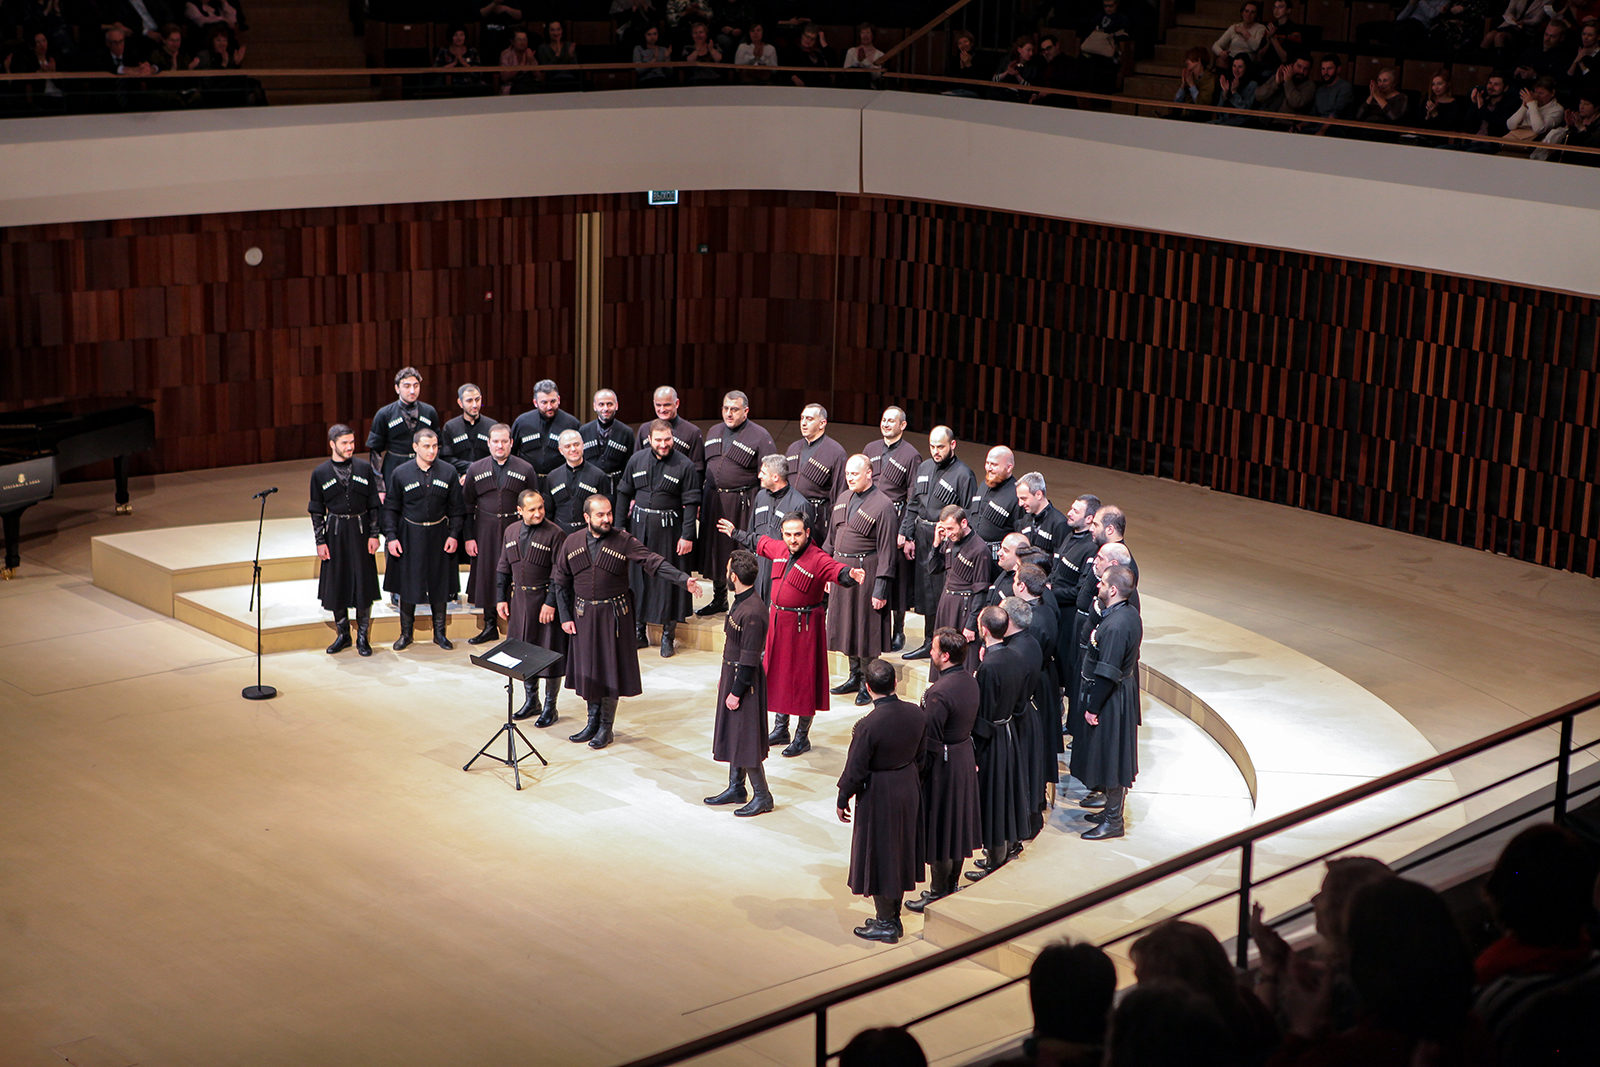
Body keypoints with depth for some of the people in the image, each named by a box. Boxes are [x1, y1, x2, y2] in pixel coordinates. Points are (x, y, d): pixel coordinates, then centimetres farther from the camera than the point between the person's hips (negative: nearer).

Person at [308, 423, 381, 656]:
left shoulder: (364, 468, 0)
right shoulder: (320, 473, -1)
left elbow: (374, 505, 4)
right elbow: (316, 511, 3)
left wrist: (374, 535, -2)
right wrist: (320, 541, -3)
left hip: (360, 531, 0)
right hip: (335, 531, 0)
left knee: (363, 583, 2)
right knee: (336, 584, 6)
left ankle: (362, 637, 14)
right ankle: (342, 634, 21)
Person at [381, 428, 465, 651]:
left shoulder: (448, 472, -3)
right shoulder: (401, 473, -6)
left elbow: (456, 508, 4)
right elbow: (391, 508, -1)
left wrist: (453, 535, -4)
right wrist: (391, 537, -7)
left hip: (438, 536, 1)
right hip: (409, 535, -1)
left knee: (439, 584, 9)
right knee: (407, 584, 5)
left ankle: (439, 633, 22)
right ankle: (406, 633, 19)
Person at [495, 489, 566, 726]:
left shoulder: (554, 534, -11)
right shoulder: (511, 531, 7)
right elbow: (503, 568, 13)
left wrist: (551, 603, -16)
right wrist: (501, 598, 8)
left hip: (544, 599, -5)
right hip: (518, 598, 5)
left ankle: (550, 706, 12)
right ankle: (530, 700, 29)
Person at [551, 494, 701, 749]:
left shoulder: (623, 541, -8)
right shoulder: (572, 543, 1)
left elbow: (652, 562, -18)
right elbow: (559, 582, 7)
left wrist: (684, 579, -31)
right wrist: (565, 617, 1)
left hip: (613, 615, -2)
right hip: (583, 615, 2)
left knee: (611, 668, 1)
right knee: (587, 668, 8)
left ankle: (606, 727, 14)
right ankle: (593, 721, 25)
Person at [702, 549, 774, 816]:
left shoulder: (752, 612, -26)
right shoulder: (740, 602, 5)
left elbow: (749, 659, -23)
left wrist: (736, 692, -19)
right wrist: (724, 675, 21)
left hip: (745, 681, -10)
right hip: (732, 674, 10)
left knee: (746, 739, -2)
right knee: (732, 734, 18)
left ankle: (762, 796, 8)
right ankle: (736, 788, 30)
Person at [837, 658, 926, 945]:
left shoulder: (868, 725, -27)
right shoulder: (915, 714, -10)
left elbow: (855, 770, -18)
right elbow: (921, 753, 4)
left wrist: (842, 799, -3)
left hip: (878, 795, -6)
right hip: (909, 789, 6)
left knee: (878, 855, 9)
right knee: (899, 851, 20)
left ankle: (885, 924, 20)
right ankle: (894, 918, 33)